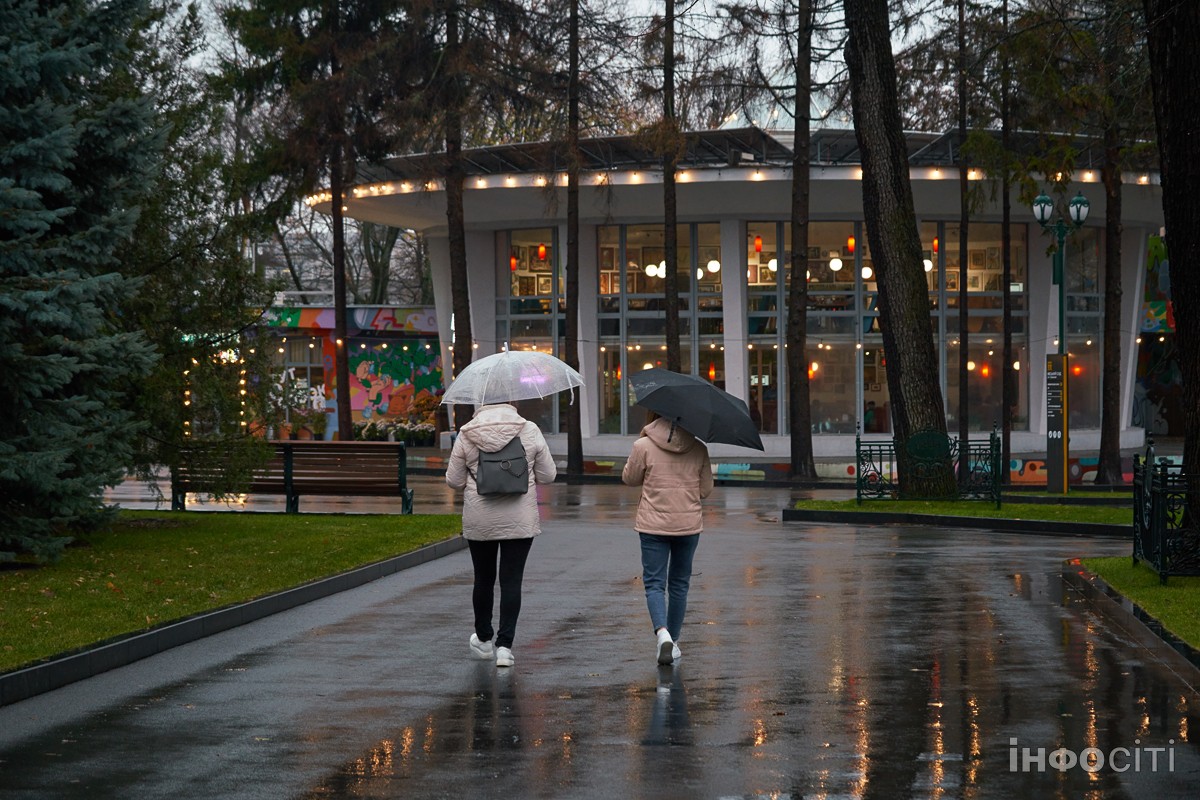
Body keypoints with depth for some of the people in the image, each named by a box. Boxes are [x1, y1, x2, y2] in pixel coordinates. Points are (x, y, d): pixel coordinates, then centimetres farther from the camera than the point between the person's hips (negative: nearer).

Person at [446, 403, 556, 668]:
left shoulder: (466, 435, -5)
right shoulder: (529, 430, -4)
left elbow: (453, 481, 0)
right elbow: (547, 475, 1)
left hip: (479, 521, 1)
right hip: (520, 521, 0)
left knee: (483, 579, 15)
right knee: (511, 580, 2)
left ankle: (484, 640, 31)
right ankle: (505, 645, -7)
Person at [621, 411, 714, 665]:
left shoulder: (643, 446, -10)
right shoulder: (699, 449, -2)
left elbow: (629, 478, 5)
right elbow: (706, 490, 4)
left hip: (653, 525, -2)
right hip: (689, 525, 2)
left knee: (654, 583, 1)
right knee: (679, 584, 15)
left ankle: (662, 632, -24)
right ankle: (673, 641, 21)